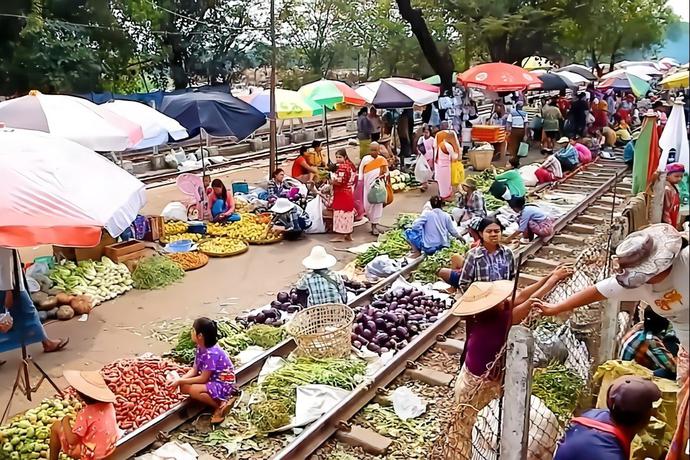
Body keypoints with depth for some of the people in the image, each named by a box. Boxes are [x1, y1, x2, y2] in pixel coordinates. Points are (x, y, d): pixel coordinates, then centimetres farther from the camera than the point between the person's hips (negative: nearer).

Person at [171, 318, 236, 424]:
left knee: (193, 390, -29)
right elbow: (194, 369, 2)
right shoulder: (200, 347, -1)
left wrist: (181, 381, -19)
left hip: (223, 385, -9)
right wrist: (180, 380, -14)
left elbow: (203, 378, -23)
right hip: (211, 380, 9)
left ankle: (221, 405, -10)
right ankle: (215, 399, 4)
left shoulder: (211, 353, -29)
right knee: (183, 387, -3)